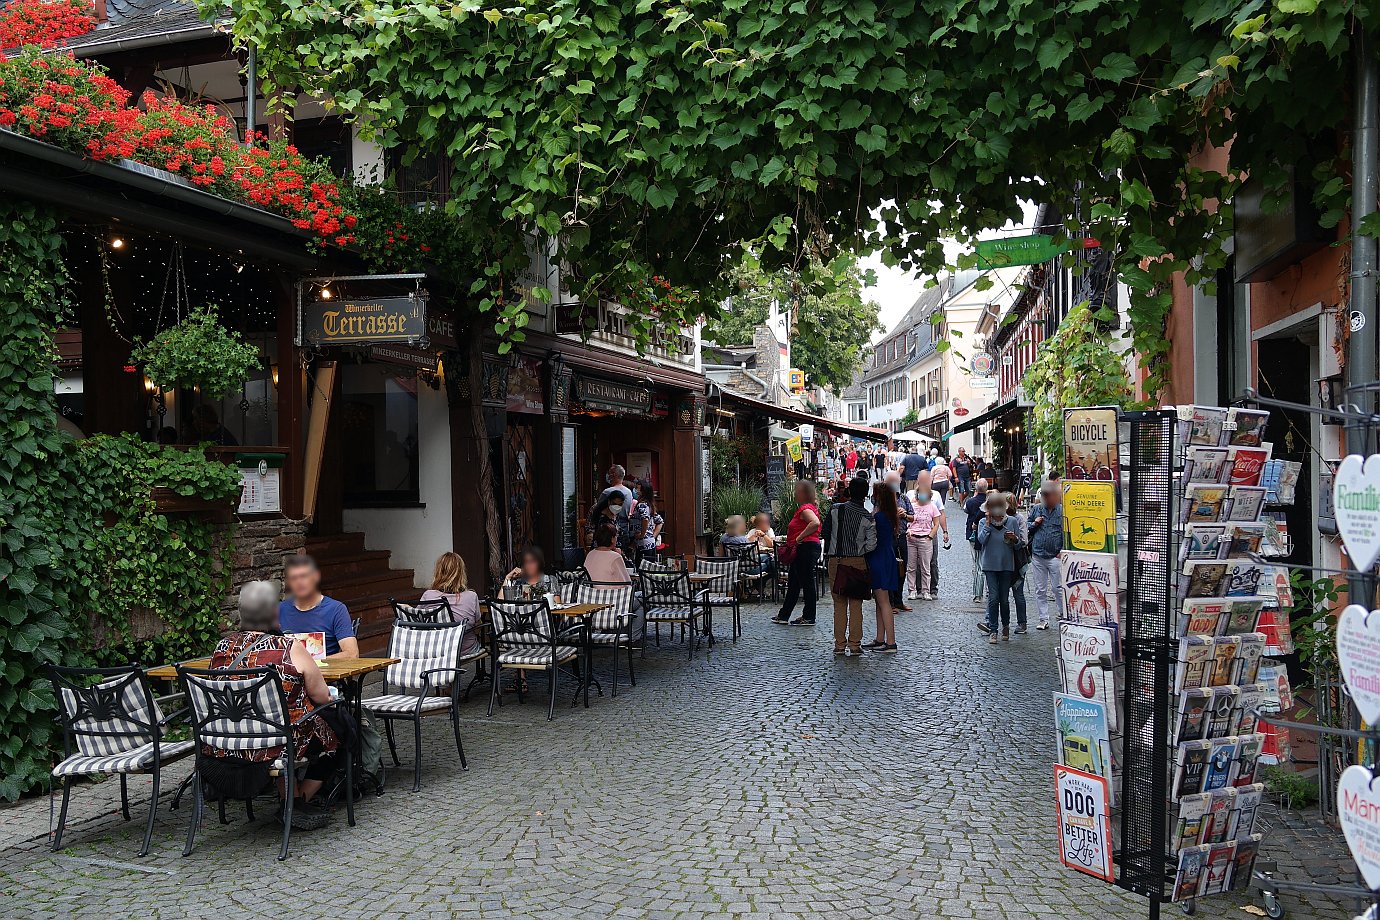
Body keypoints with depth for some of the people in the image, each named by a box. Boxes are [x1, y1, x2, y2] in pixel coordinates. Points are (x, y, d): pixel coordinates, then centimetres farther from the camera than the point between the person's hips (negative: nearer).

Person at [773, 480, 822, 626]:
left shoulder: (806, 509, -14)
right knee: (793, 584, 15)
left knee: (807, 582, -3)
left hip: (806, 548, -11)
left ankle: (809, 617, 4)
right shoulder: (802, 508, 18)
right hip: (801, 551, 11)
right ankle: (784, 615, 23)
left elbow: (815, 523, -32)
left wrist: (800, 538, -26)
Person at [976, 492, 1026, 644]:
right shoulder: (983, 522, 1)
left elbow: (1019, 544, 6)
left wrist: (1014, 539, -15)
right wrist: (988, 523, -12)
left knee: (1004, 599, 5)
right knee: (993, 598, -7)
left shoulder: (1012, 521, 2)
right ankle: (993, 630, -1)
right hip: (990, 565, -1)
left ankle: (1005, 625, 28)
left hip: (1007, 565, 1)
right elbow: (981, 540, -15)